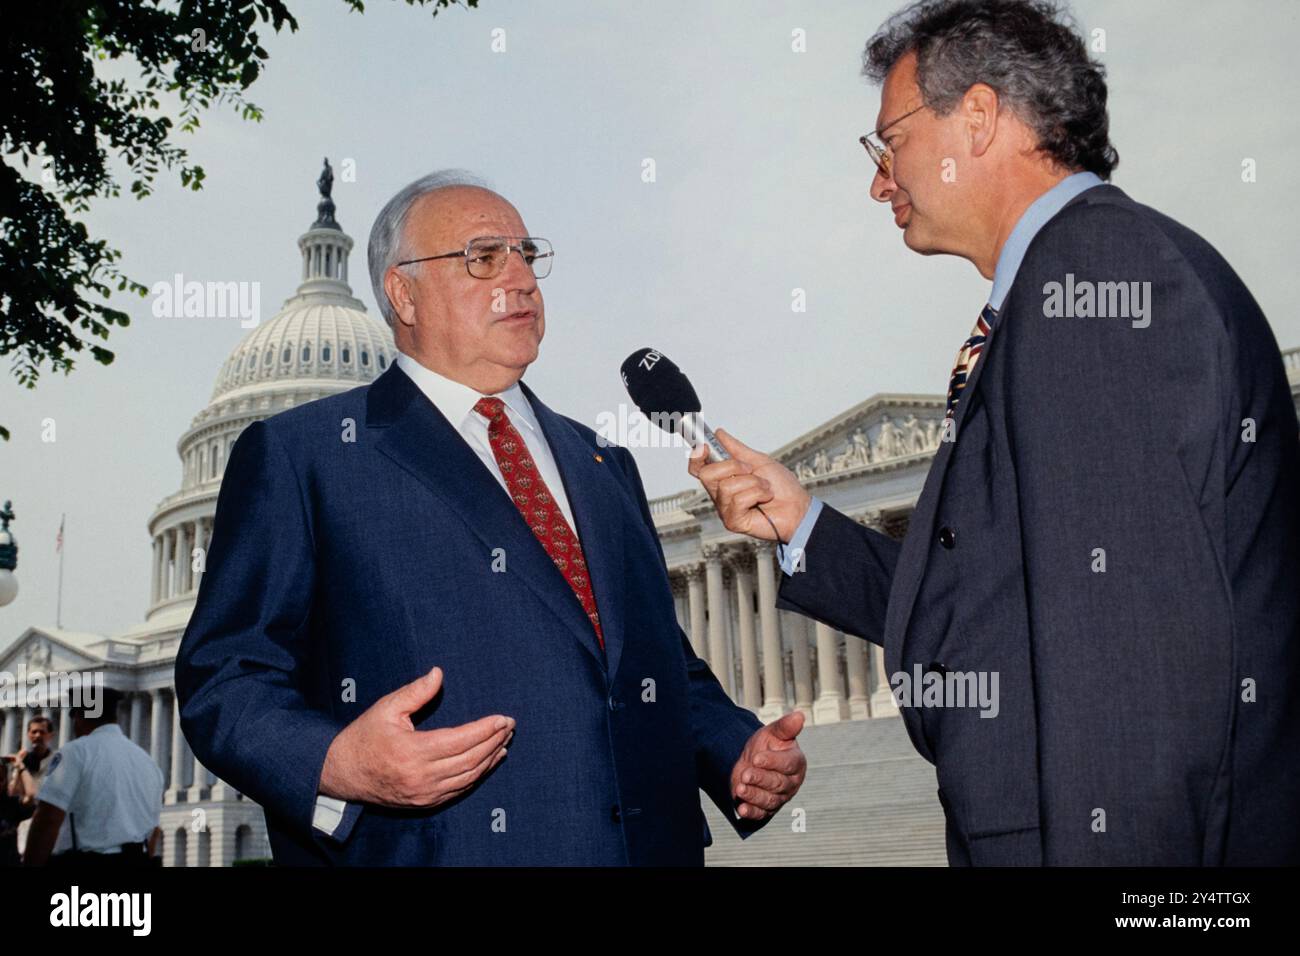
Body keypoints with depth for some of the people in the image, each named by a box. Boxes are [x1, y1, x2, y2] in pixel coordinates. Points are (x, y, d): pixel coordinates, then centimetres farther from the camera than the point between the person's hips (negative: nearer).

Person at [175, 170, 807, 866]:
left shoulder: (603, 467, 18)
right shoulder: (295, 455, 1)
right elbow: (224, 676, -6)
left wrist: (737, 751, 2)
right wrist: (335, 764, -24)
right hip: (432, 848, -4)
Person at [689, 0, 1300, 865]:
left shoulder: (1103, 259, -15)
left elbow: (1136, 642, -23)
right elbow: (977, 618, 15)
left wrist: (1113, 844, -24)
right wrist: (803, 525, 15)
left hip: (1130, 832, -9)